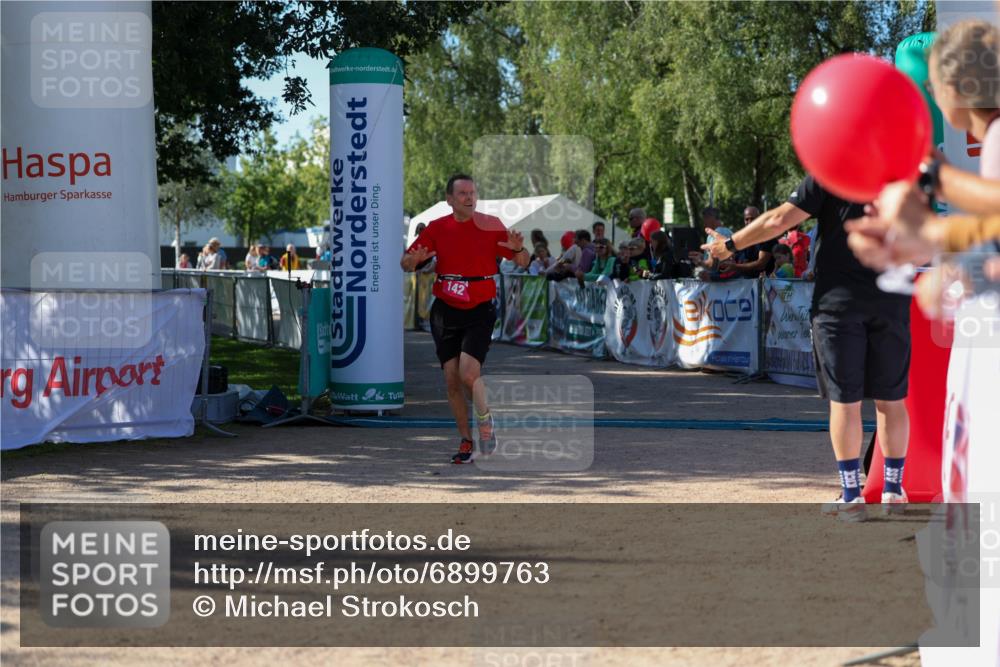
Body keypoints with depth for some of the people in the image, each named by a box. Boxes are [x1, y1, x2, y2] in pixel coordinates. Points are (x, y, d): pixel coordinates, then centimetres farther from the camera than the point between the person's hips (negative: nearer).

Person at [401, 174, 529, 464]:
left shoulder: (491, 226, -3)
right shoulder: (437, 228, 3)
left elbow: (523, 262, 0)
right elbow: (406, 262, 6)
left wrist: (518, 249, -24)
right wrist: (414, 259, -18)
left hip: (479, 311, -3)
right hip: (445, 311, 3)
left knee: (468, 374, -18)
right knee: (452, 380, 1)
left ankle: (485, 421, 8)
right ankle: (466, 441, 14)